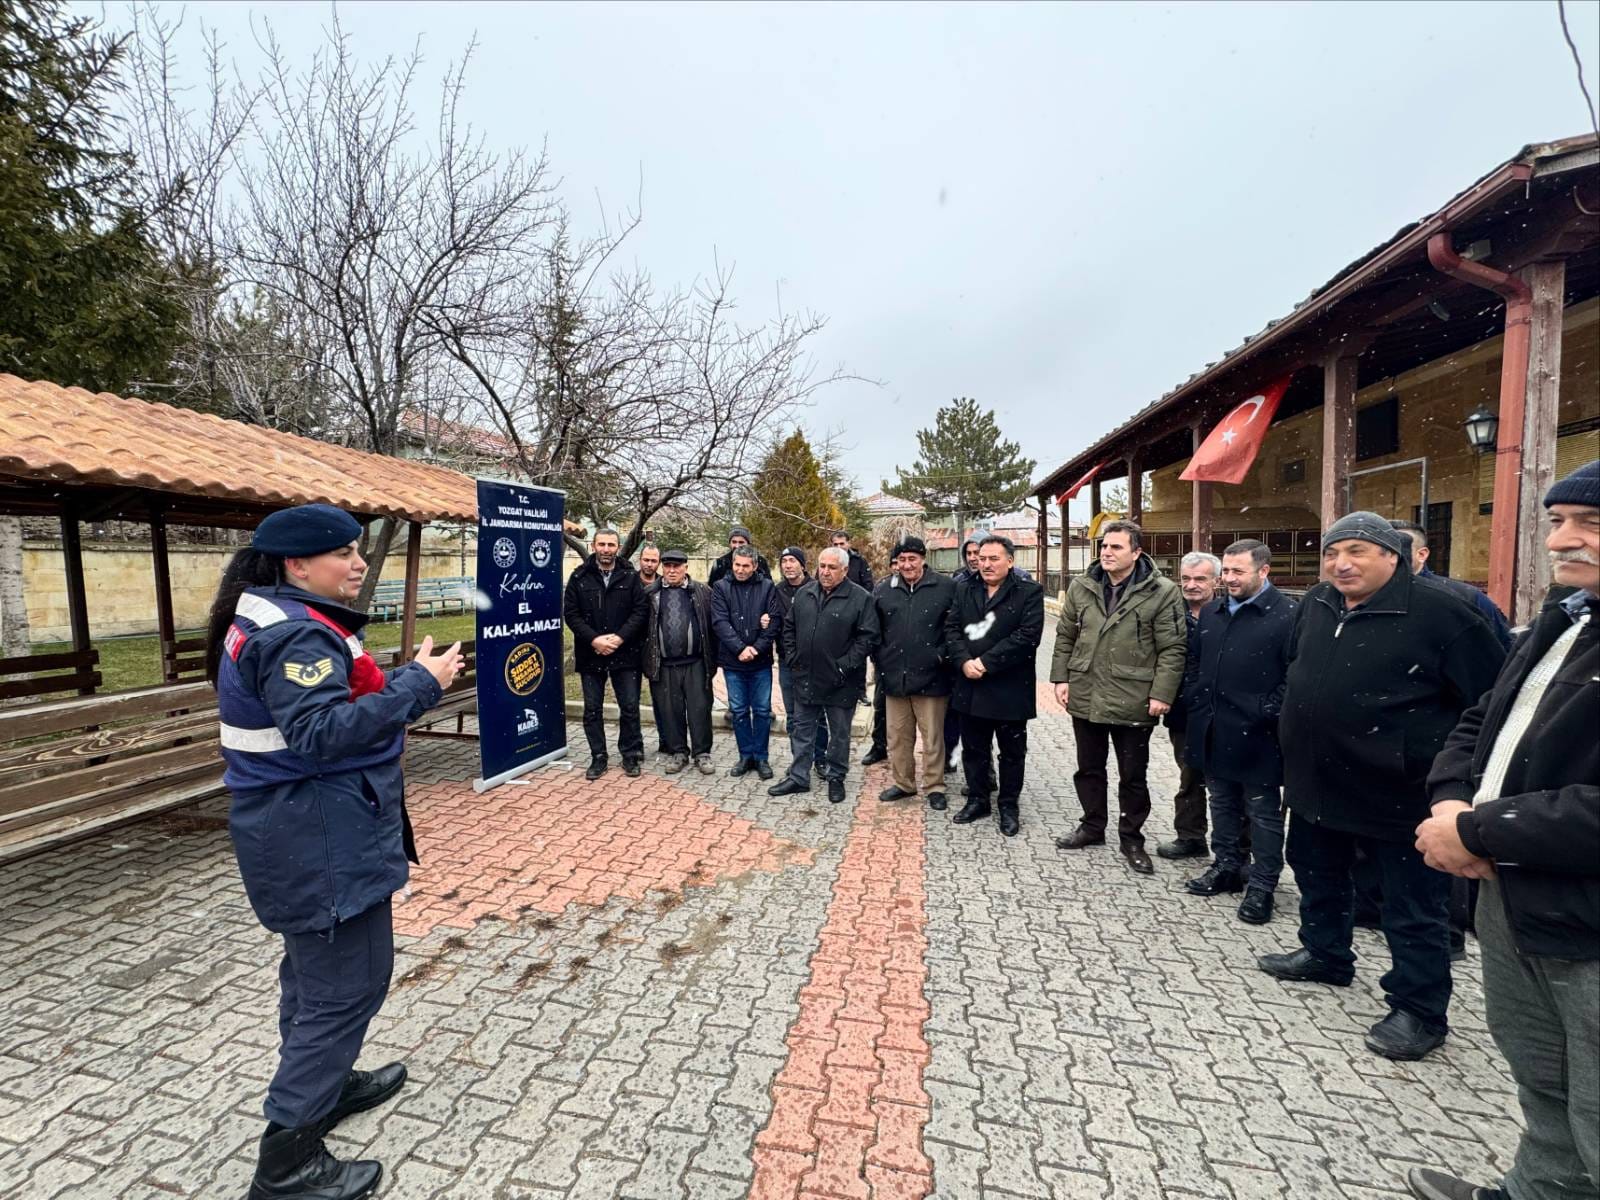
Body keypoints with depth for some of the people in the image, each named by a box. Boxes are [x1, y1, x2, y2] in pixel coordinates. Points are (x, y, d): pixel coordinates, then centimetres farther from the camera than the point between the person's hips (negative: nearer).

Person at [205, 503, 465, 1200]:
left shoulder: (270, 621, 11)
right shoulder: (297, 634, -22)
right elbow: (322, 731, -31)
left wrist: (408, 681, 6)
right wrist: (418, 683, -28)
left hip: (303, 834, 11)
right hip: (322, 840, -11)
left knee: (315, 970, 25)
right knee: (346, 984, 1)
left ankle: (324, 1084, 43)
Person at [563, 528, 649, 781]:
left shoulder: (631, 576, -1)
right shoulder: (579, 577, 1)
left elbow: (641, 610, -4)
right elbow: (570, 613, -2)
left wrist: (619, 637, -15)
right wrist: (593, 639, -13)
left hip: (625, 653, -1)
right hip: (590, 654, 1)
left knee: (630, 707, 5)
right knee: (592, 709, 8)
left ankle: (630, 755, 20)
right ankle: (598, 757, 21)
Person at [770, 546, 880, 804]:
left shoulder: (860, 599, -10)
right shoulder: (804, 594, 5)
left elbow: (868, 637, -13)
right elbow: (789, 628, 14)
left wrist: (845, 666, -16)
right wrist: (792, 657, 5)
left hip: (840, 683, -4)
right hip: (806, 678, 4)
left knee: (839, 734, 11)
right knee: (803, 729, 15)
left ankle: (836, 778, 29)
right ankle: (799, 777, 28)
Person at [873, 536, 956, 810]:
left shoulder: (946, 588, -4)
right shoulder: (883, 590, 6)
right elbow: (873, 632, 13)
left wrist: (943, 654, -6)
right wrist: (880, 663, 7)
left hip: (931, 676, -3)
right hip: (894, 677, 4)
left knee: (933, 736, 6)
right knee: (898, 736, 14)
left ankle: (935, 787, 22)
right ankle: (903, 783, 30)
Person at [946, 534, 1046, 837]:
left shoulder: (1029, 592, -6)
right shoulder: (964, 590, 8)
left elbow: (1028, 636, -16)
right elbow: (951, 629, 2)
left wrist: (986, 662, -19)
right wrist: (964, 662, -15)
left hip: (1010, 688, -4)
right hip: (971, 687, 4)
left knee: (1012, 752, 11)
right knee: (973, 749, 15)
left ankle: (1009, 805, 28)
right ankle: (977, 800, 32)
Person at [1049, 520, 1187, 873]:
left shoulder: (1162, 592, -9)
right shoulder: (1081, 587, 4)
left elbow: (1173, 649, -9)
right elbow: (1065, 636, 10)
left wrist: (1162, 694, -14)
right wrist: (1061, 678, 4)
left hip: (1133, 702, -4)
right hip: (1085, 697, 4)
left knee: (1133, 775, 11)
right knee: (1089, 767, 18)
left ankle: (1132, 838, 29)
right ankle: (1092, 826, 36)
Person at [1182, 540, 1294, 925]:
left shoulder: (1287, 615, -12)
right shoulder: (1211, 613, 10)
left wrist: (1265, 713, -17)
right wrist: (1198, 706, 12)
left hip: (1255, 735, -7)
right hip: (1213, 732, 7)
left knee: (1263, 813, 9)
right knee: (1223, 804, 19)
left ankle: (1262, 886, 21)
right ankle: (1227, 868, 35)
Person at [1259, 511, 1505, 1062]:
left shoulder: (1438, 612, -17)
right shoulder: (1315, 604, 3)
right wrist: (1297, 729, 18)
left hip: (1398, 790, -7)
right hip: (1317, 781, 7)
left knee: (1413, 907, 9)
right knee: (1318, 876, 23)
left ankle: (1420, 1010, 26)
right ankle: (1324, 956, 44)